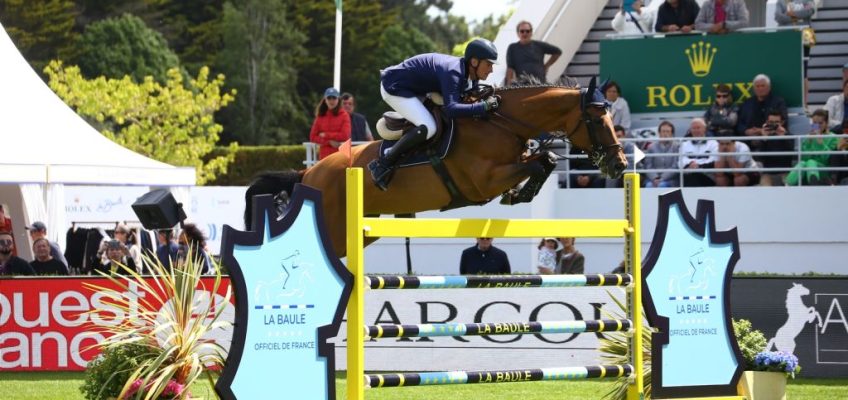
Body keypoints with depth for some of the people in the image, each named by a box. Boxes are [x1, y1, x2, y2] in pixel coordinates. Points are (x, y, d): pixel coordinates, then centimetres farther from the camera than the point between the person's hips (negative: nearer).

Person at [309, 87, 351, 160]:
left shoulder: (344, 115, 1)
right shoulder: (320, 117, 9)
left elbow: (345, 135, -8)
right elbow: (313, 137, 5)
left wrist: (325, 135, -5)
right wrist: (329, 141, -9)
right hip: (324, 155, 3)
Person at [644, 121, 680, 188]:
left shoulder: (676, 147, 5)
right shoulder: (652, 147, 14)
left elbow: (675, 167, -2)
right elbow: (648, 167, 9)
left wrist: (661, 179, -13)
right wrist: (655, 178, -11)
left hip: (670, 179, -2)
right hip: (653, 179, 2)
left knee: (661, 185, -34)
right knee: (649, 185, -31)